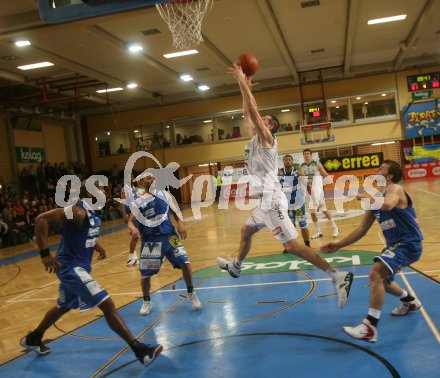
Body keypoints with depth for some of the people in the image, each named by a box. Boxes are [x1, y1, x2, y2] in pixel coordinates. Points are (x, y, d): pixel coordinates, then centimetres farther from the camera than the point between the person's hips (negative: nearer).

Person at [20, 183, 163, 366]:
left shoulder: (95, 212, 5)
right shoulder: (78, 211, -23)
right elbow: (41, 219, -25)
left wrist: (97, 246, 11)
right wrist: (45, 254, -26)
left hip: (79, 266, 10)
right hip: (71, 266, -10)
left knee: (63, 307, 29)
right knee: (107, 305, -16)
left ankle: (33, 339, 51)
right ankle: (139, 350, -15)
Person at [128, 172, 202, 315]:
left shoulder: (164, 194, 5)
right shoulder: (138, 202, -2)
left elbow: (175, 211, 9)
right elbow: (130, 222, -3)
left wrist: (180, 223, -9)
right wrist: (134, 229, -26)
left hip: (169, 236, 1)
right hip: (150, 240, -1)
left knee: (185, 262, -10)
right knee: (145, 273, 1)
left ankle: (191, 294, 12)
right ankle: (147, 302, 26)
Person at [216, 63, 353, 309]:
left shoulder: (266, 137, -7)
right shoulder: (257, 138, 16)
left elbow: (253, 110, -15)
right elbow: (248, 114, 24)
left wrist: (242, 83, -8)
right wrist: (246, 88, 20)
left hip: (272, 201, -10)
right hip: (266, 201, 10)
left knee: (292, 245, -14)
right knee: (246, 231, 28)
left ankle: (339, 276, -16)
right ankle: (236, 266, 52)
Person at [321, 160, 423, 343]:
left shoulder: (395, 189, -12)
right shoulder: (375, 199, 12)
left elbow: (387, 205, -39)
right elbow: (362, 230, 14)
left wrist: (365, 197, -24)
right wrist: (338, 245, 10)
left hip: (408, 244, -10)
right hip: (395, 245, 10)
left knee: (376, 274, -28)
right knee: (380, 279, 26)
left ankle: (370, 327, -28)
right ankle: (410, 302, 51)